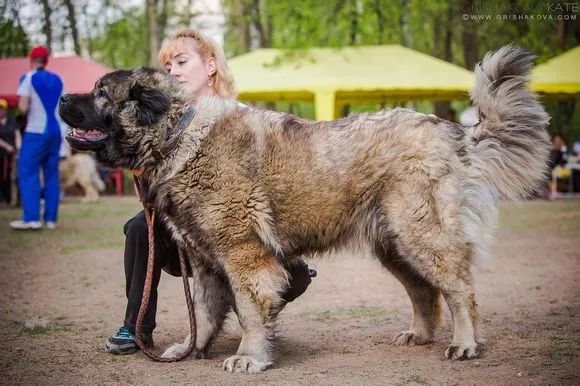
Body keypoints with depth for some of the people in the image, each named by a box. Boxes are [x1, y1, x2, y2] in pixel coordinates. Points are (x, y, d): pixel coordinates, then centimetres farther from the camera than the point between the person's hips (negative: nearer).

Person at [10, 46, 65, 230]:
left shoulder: (29, 78, -5)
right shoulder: (57, 80, 12)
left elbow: (23, 107, -12)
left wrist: (27, 105, 8)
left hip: (36, 132, -6)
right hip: (55, 132, 6)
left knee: (28, 173, -4)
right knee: (51, 174, 8)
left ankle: (32, 218, -12)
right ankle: (51, 218, 7)